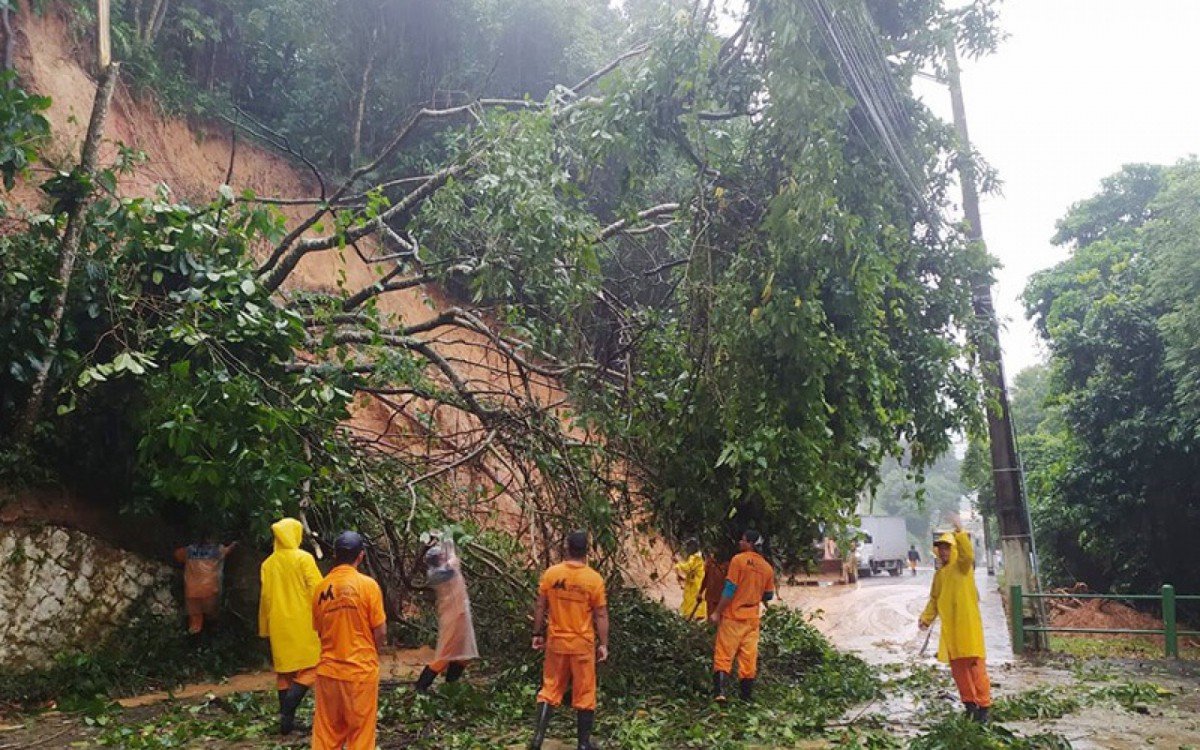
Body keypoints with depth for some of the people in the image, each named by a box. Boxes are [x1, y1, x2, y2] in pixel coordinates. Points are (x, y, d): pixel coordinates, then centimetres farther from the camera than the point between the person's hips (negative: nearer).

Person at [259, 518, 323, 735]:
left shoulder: (268, 564, 6)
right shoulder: (304, 558, -8)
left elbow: (265, 598, 10)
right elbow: (317, 590, -12)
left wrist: (265, 630, 17)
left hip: (279, 626, 5)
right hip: (303, 624, -5)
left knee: (284, 671, 12)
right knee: (309, 669, 1)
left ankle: (286, 719, 13)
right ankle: (287, 711, -15)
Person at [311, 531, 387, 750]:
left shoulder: (321, 587, 0)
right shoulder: (368, 585, -12)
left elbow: (319, 630, 10)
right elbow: (380, 633, -9)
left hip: (328, 670, 4)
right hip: (361, 669, -3)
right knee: (360, 732, 8)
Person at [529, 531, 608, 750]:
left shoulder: (550, 573, -6)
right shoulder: (594, 579, -13)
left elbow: (540, 607, 0)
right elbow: (601, 615, -8)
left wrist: (537, 634, 11)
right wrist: (603, 644, 0)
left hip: (556, 641, 2)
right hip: (582, 644, -2)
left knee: (550, 689, 15)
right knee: (584, 694, 10)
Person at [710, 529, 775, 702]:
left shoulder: (738, 560, -12)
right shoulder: (767, 567, 4)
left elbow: (730, 589, -15)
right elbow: (769, 595, 12)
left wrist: (717, 612, -8)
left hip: (733, 616, -4)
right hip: (752, 618, 5)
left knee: (724, 655, -1)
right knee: (749, 657, 10)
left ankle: (719, 692, -10)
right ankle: (747, 694, 14)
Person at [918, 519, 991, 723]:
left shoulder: (962, 566, -5)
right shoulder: (939, 574, 14)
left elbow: (968, 554, -29)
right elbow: (934, 600, 19)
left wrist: (960, 533, -35)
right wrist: (926, 618, 9)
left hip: (968, 623, -7)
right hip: (949, 627, 7)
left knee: (975, 664, -6)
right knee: (957, 667, 10)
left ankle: (983, 705, 1)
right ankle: (969, 703, 21)